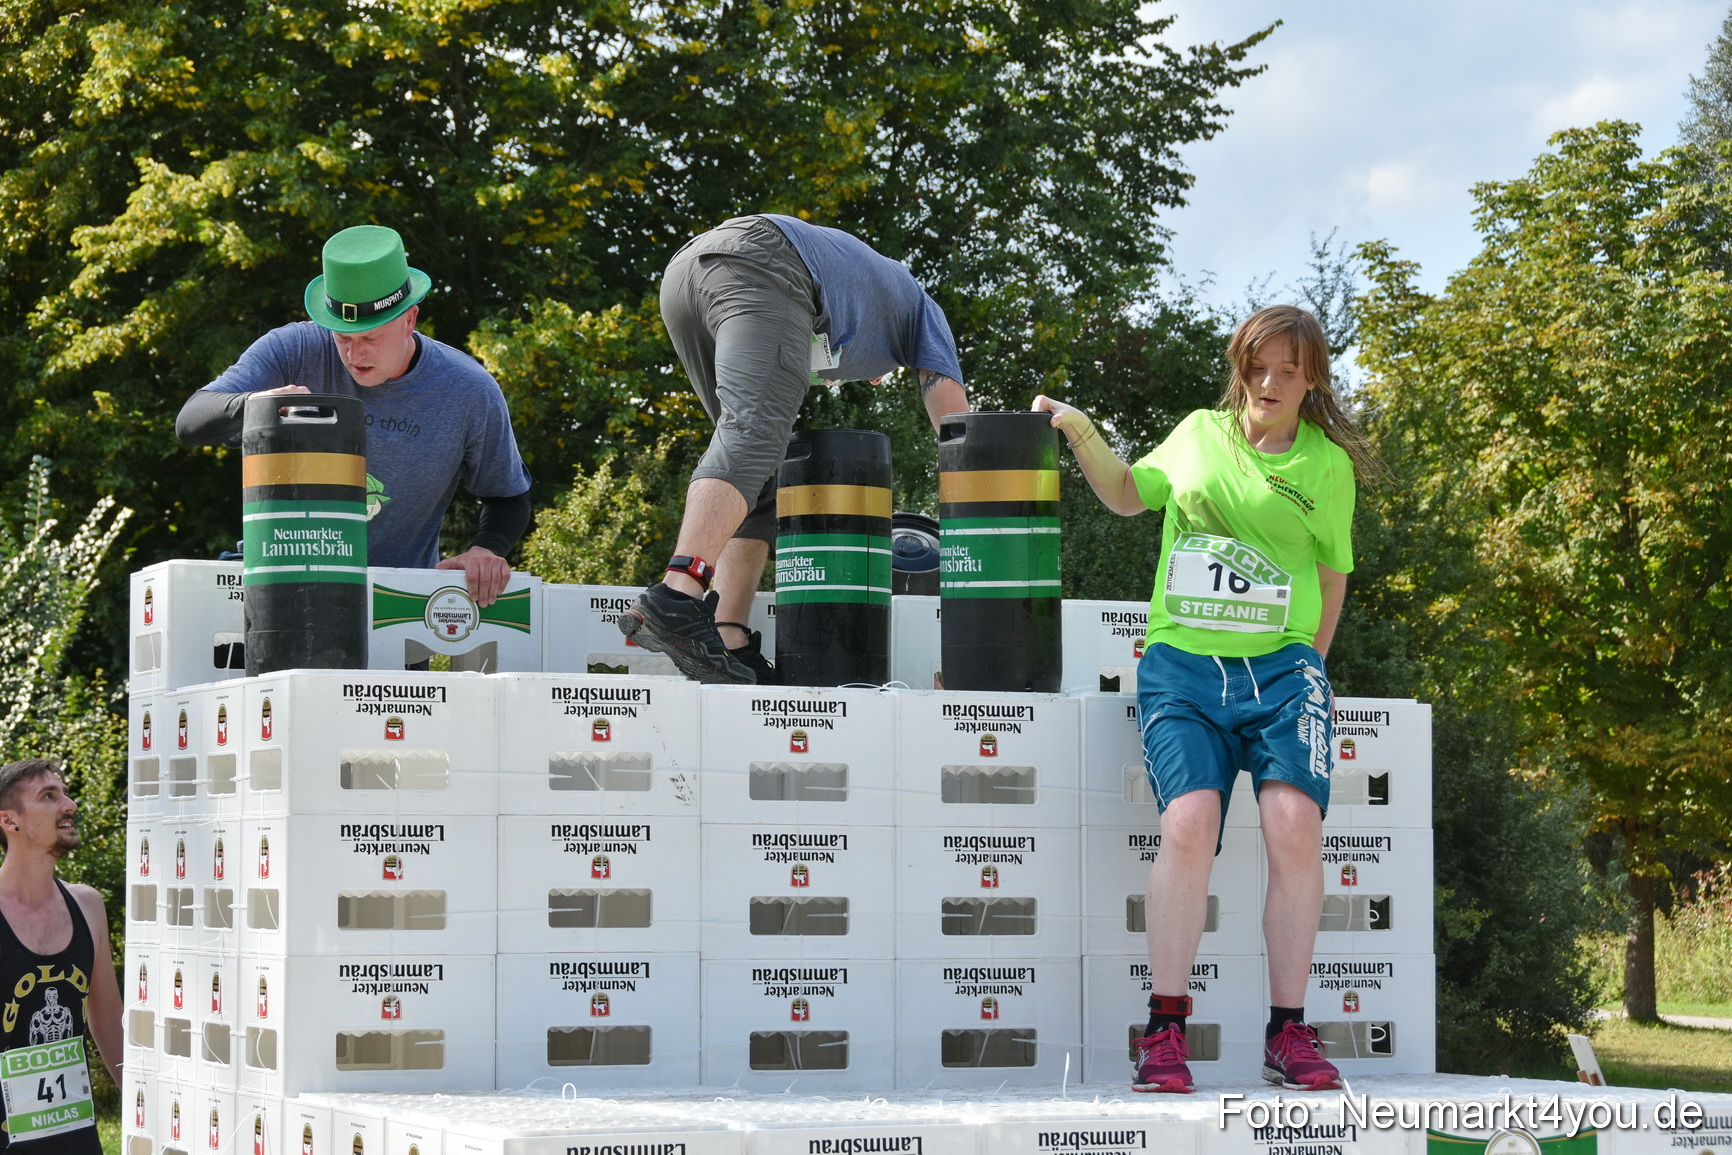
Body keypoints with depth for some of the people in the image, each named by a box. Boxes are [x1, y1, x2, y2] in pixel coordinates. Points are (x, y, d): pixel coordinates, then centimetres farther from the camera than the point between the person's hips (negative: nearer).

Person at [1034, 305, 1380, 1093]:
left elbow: (1332, 575, 16)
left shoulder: (1327, 464, 9)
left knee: (1295, 823, -19)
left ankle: (1289, 1036, -11)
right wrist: (1081, 434, 12)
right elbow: (1129, 495, 26)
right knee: (1189, 822, -21)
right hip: (1182, 665, 0)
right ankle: (1165, 1032, -18)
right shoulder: (1199, 434, 12)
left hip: (1279, 670, 0)